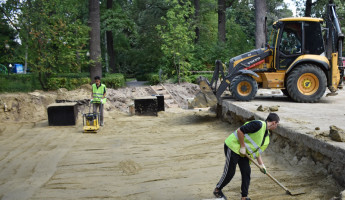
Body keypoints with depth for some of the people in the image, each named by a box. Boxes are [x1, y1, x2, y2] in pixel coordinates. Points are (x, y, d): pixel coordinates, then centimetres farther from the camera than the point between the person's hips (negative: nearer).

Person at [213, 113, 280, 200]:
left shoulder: (267, 135, 10)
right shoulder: (258, 124, -21)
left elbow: (257, 149, 17)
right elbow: (240, 131, -25)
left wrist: (261, 164, 10)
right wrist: (242, 147, -19)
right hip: (233, 146, -9)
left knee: (246, 172, 4)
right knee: (229, 172, -1)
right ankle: (217, 190, 20)